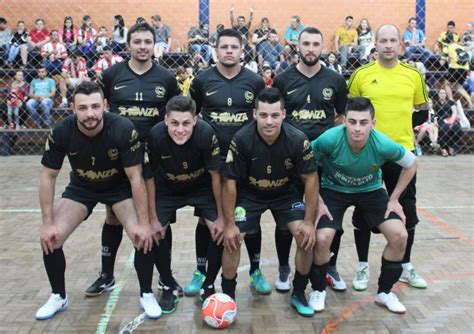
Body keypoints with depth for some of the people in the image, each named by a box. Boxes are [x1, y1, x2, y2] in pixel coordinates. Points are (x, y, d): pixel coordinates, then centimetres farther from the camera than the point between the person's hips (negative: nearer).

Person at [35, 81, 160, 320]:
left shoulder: (124, 129, -31)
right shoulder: (61, 132, -25)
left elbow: (135, 177, -24)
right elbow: (48, 177, -14)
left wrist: (144, 223, -24)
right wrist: (47, 223, -17)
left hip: (119, 187, -2)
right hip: (81, 188, 2)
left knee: (145, 237, -19)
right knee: (50, 239, -10)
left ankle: (146, 295, 6)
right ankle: (58, 297, 16)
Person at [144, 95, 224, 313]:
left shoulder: (206, 133, -32)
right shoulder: (155, 136, -30)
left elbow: (215, 175, -19)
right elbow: (149, 178, -16)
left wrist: (221, 217, -13)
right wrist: (153, 219, -12)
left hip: (202, 188, 0)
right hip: (167, 190, 1)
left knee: (221, 230, -15)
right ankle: (168, 286, 14)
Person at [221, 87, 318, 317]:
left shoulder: (297, 140, -25)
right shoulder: (241, 139, -28)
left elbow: (310, 179, -14)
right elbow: (230, 182, -18)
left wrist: (309, 222, -15)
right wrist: (229, 224, -15)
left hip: (286, 193, 1)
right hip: (249, 194, -1)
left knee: (307, 237, -13)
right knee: (232, 240, -12)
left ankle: (298, 294, 9)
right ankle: (228, 295, 11)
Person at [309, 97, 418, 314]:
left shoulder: (383, 145, -27)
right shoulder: (330, 139, -31)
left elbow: (411, 164, -6)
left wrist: (394, 200, -5)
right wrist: (317, 201, -16)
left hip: (371, 191, 2)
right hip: (333, 190, -2)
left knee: (399, 235, -12)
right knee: (322, 238, -22)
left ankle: (384, 292, 12)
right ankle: (318, 290, 7)